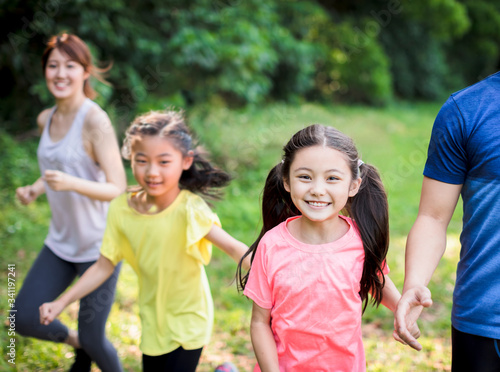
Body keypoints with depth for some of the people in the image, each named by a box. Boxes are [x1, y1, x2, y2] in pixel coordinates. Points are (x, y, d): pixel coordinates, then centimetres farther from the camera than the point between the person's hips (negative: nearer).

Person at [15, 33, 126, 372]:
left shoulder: (95, 120, -19)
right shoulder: (45, 119, 3)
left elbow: (117, 188, -21)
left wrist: (72, 183, -37)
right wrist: (35, 189, -1)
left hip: (99, 245, -7)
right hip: (61, 240, 7)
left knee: (93, 339, 3)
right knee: (23, 319, 8)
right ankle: (75, 342, 38)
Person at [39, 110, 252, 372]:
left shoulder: (189, 209, -25)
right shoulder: (121, 209, -12)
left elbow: (232, 247, -36)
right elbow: (104, 266, -4)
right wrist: (61, 302, -10)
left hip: (188, 321, -5)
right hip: (153, 321, 5)